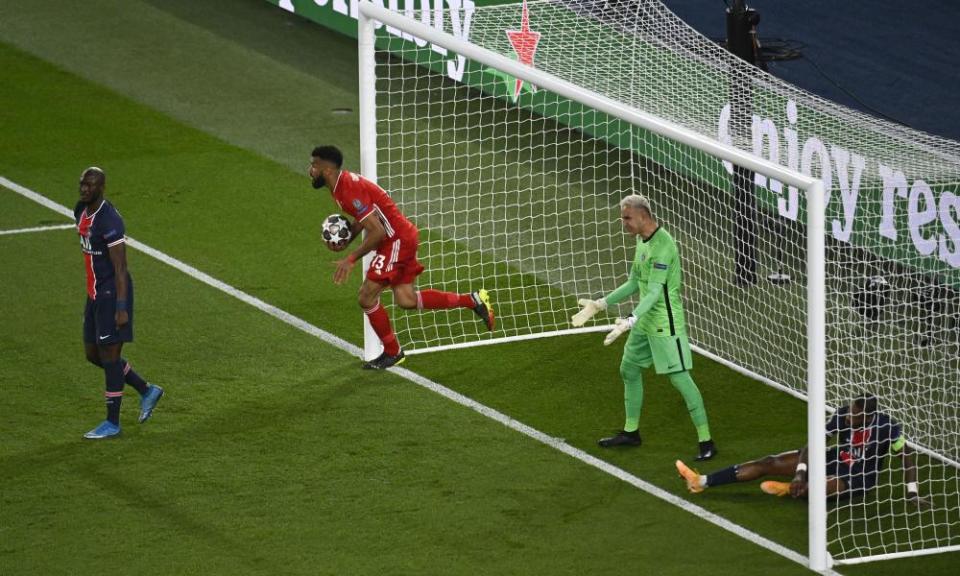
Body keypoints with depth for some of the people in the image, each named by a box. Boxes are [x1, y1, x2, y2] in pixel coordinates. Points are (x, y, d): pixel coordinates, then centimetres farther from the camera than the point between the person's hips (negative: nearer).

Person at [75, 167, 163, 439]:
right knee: (93, 354, 14)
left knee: (109, 355, -3)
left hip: (112, 293, -10)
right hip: (95, 293, 10)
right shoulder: (81, 212, 7)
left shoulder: (109, 220, -21)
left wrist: (121, 307, -24)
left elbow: (120, 267, -22)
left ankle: (112, 423, 6)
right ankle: (147, 391, 28)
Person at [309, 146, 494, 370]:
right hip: (403, 237, 10)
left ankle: (392, 353, 13)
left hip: (397, 241, -10)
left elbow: (377, 232, -26)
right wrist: (346, 241, 6)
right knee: (406, 300, 12)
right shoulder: (343, 183, 8)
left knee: (366, 298, -4)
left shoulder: (350, 191, -24)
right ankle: (472, 300, 16)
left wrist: (351, 259, -21)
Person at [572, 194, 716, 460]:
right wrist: (599, 305, 17)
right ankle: (631, 432, 34)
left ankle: (706, 441, -4)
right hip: (645, 321, 10)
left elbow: (655, 292, -29)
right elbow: (634, 283, 18)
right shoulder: (641, 240, 9)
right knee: (629, 370, 18)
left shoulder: (663, 245, -22)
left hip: (665, 322, -10)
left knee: (679, 377, -9)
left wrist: (630, 321, -39)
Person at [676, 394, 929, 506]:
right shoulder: (843, 414, -20)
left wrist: (913, 492, -17)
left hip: (859, 478, -4)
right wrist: (800, 473, -28)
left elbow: (907, 455, -17)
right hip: (836, 460, 4)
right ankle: (702, 482, -8)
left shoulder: (886, 427, -30)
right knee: (770, 462, -6)